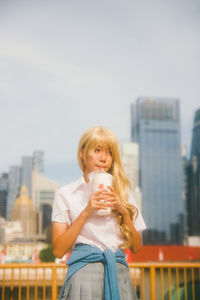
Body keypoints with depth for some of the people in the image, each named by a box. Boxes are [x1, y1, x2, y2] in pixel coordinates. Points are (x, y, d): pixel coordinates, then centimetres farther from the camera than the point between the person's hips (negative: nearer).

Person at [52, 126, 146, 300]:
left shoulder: (122, 193, 12)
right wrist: (86, 212, -11)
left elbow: (136, 247, 10)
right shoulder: (66, 194, 4)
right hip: (84, 272, -2)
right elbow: (58, 250, -3)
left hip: (119, 272, 3)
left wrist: (124, 211, -4)